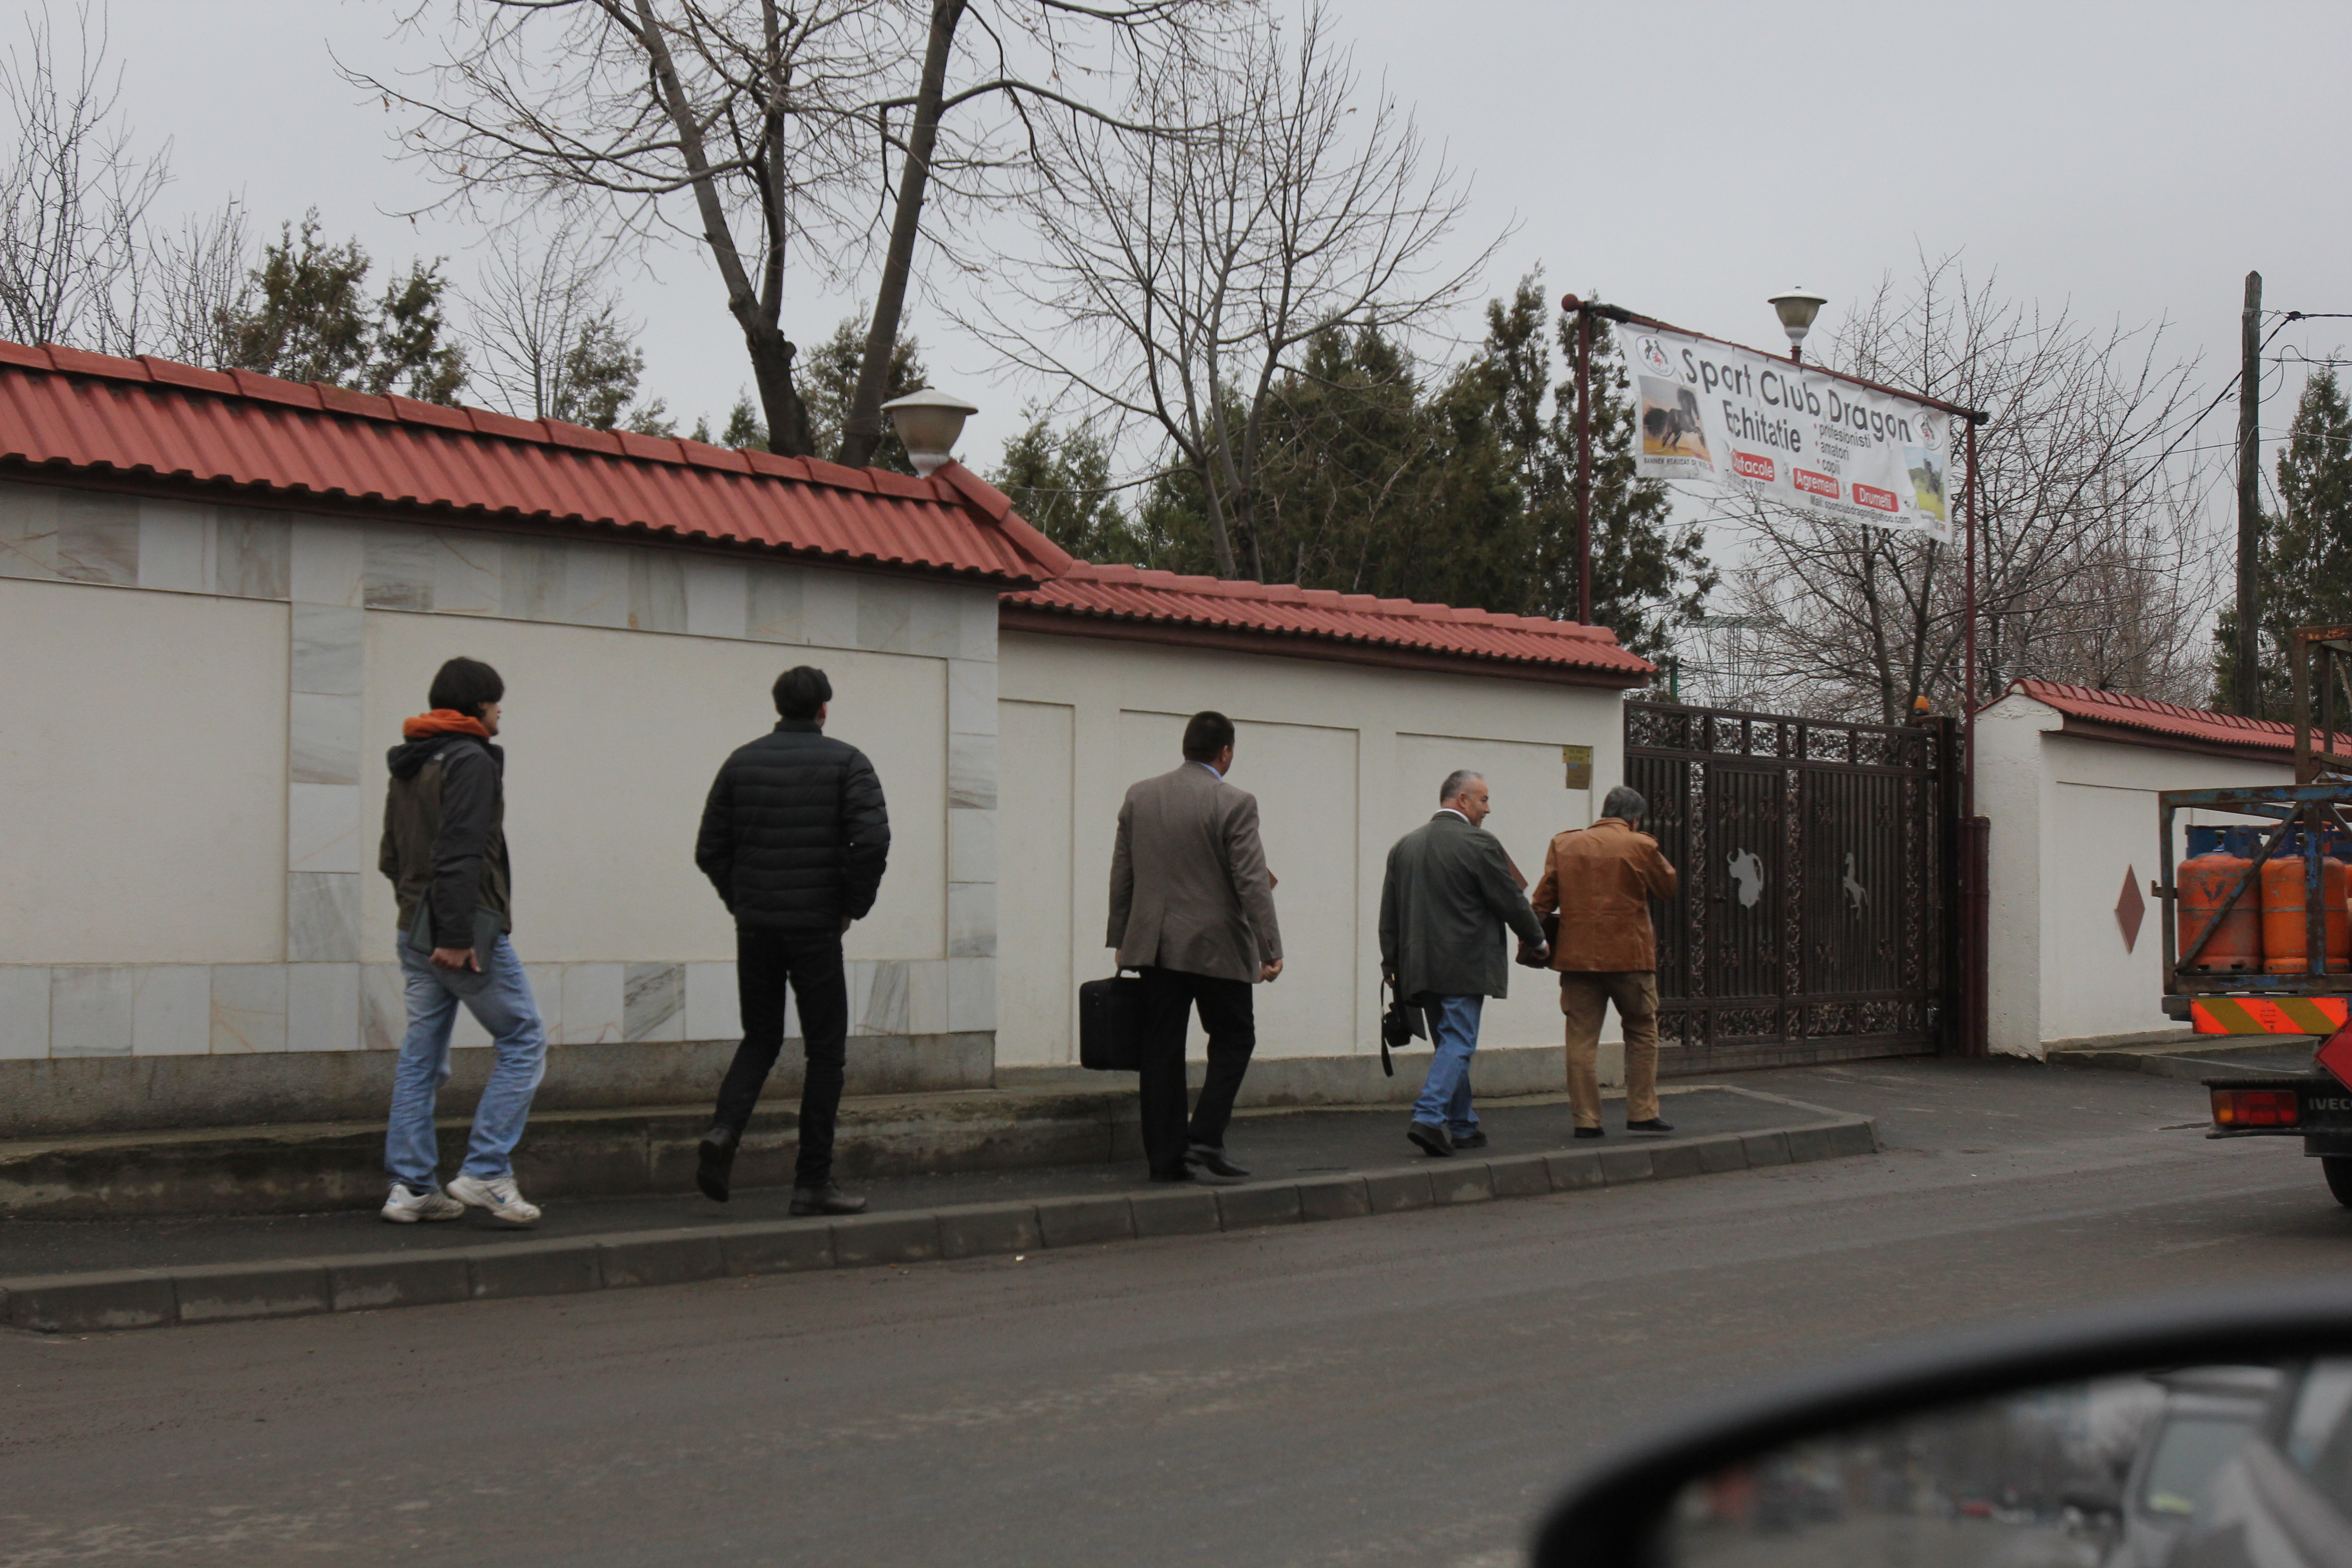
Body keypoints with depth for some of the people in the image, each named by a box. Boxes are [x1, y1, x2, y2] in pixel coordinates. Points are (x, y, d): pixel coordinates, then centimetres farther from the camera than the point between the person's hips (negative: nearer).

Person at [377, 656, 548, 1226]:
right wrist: (456, 935, -22)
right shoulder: (470, 762, -11)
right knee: (523, 1040, -1)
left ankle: (409, 1186, 9)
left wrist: (422, 915, 19)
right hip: (468, 934, -9)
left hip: (414, 932, 9)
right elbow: (461, 853, -20)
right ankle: (485, 1172, -6)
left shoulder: (405, 767, 18)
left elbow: (391, 856, 20)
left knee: (421, 1057, 10)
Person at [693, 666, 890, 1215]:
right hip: (815, 927, -4)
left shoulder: (742, 762, 8)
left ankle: (724, 1131, -7)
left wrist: (740, 902, 14)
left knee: (760, 1037, 19)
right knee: (825, 1051, 6)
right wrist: (854, 906, -4)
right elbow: (872, 840, -16)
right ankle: (813, 1181, 5)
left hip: (755, 926, 4)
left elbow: (709, 849, 5)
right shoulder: (845, 762, -3)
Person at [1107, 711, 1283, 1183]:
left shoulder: (1139, 796, 6)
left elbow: (1121, 875, 10)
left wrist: (1121, 940, 18)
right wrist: (1270, 949, -9)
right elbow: (1252, 883, -13)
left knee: (1162, 1050, 7)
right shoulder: (1235, 804, -10)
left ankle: (1164, 1157, 8)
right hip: (1217, 947, -5)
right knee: (1233, 1038, 10)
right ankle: (1205, 1138, -2)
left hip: (1154, 945, 5)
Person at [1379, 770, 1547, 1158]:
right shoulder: (1479, 845, -9)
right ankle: (1429, 1117, -19)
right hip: (1464, 967, -7)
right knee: (1457, 1044, -6)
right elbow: (1512, 902, -5)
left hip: (1420, 967, 7)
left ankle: (1462, 1126, 18)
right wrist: (1537, 940, 11)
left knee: (1452, 1045, 15)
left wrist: (1392, 964, 15)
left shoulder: (1404, 846, 11)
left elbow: (1389, 914, 12)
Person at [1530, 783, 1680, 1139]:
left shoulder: (1563, 844, 5)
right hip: (1630, 956, -2)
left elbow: (1544, 899, 5)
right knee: (1642, 1033, 13)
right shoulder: (1640, 846, -5)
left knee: (1581, 1039, 4)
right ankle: (1642, 1113, 11)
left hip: (1576, 955, 2)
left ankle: (1586, 1120, 2)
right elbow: (1669, 887, 7)